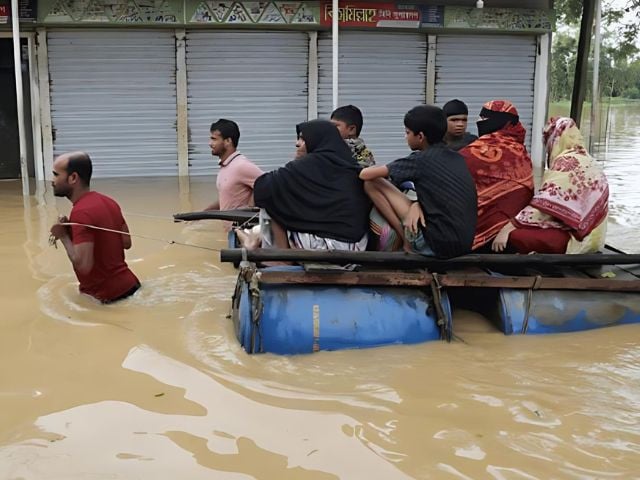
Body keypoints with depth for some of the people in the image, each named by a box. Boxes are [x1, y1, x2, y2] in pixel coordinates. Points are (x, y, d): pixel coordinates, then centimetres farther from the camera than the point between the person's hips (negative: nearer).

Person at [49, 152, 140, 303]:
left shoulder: (81, 213, -20)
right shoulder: (108, 202, 7)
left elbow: (83, 266, -26)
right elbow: (126, 242, 14)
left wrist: (63, 235, -13)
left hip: (106, 296, -9)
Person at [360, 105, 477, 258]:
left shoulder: (420, 160, -7)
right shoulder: (457, 158, 11)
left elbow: (365, 175, -4)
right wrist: (417, 204, 2)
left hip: (438, 244, -8)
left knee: (372, 183, -1)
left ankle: (407, 244, 4)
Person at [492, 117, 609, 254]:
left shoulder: (567, 162, -13)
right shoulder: (587, 160, 16)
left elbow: (545, 203, -21)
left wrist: (509, 227, -21)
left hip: (574, 235, -10)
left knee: (514, 236, -24)